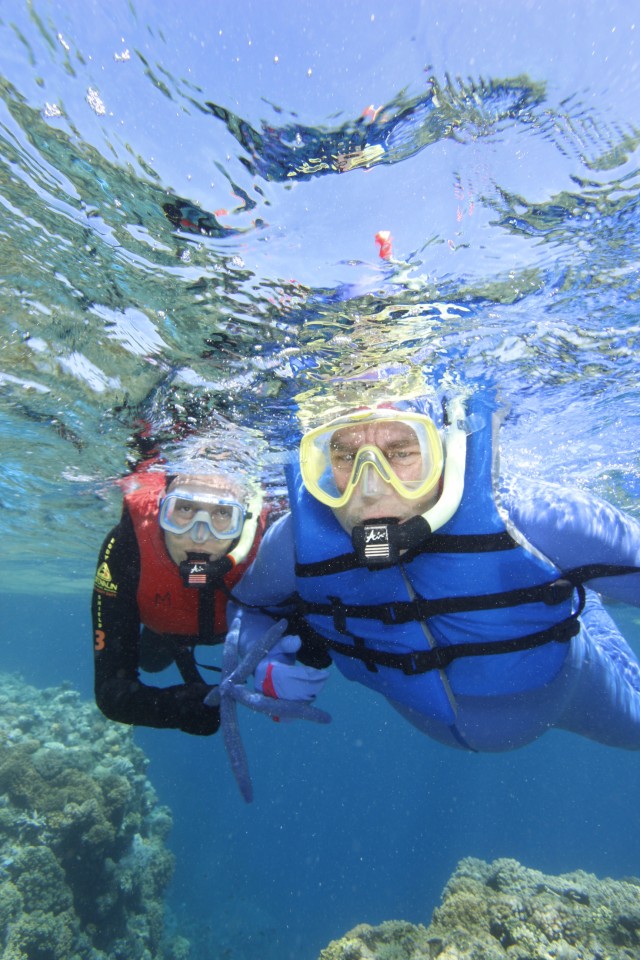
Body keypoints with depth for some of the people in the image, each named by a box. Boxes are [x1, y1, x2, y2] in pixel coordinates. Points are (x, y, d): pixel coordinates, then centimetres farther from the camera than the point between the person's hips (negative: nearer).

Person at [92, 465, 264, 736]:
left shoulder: (264, 545, -44)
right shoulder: (125, 548, -42)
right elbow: (110, 686, -40)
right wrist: (170, 705, -60)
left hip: (240, 620, 0)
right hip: (164, 624, 0)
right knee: (151, 661, 30)